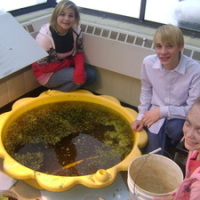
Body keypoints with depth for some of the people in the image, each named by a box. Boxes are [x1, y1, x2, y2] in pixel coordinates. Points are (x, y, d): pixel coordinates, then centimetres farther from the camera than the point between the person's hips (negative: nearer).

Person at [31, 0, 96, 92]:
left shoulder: (76, 30, -11)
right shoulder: (45, 36, -27)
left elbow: (79, 52, -3)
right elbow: (42, 67, -21)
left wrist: (79, 69, -26)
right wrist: (69, 62, -19)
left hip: (66, 67, 6)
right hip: (46, 73, -6)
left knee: (91, 74, -11)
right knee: (80, 76, -25)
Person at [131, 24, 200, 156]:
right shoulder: (148, 63, -16)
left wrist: (163, 111, -30)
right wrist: (141, 116, -1)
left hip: (180, 116, -2)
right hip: (156, 116, 3)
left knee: (174, 128, -36)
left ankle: (169, 146, 1)